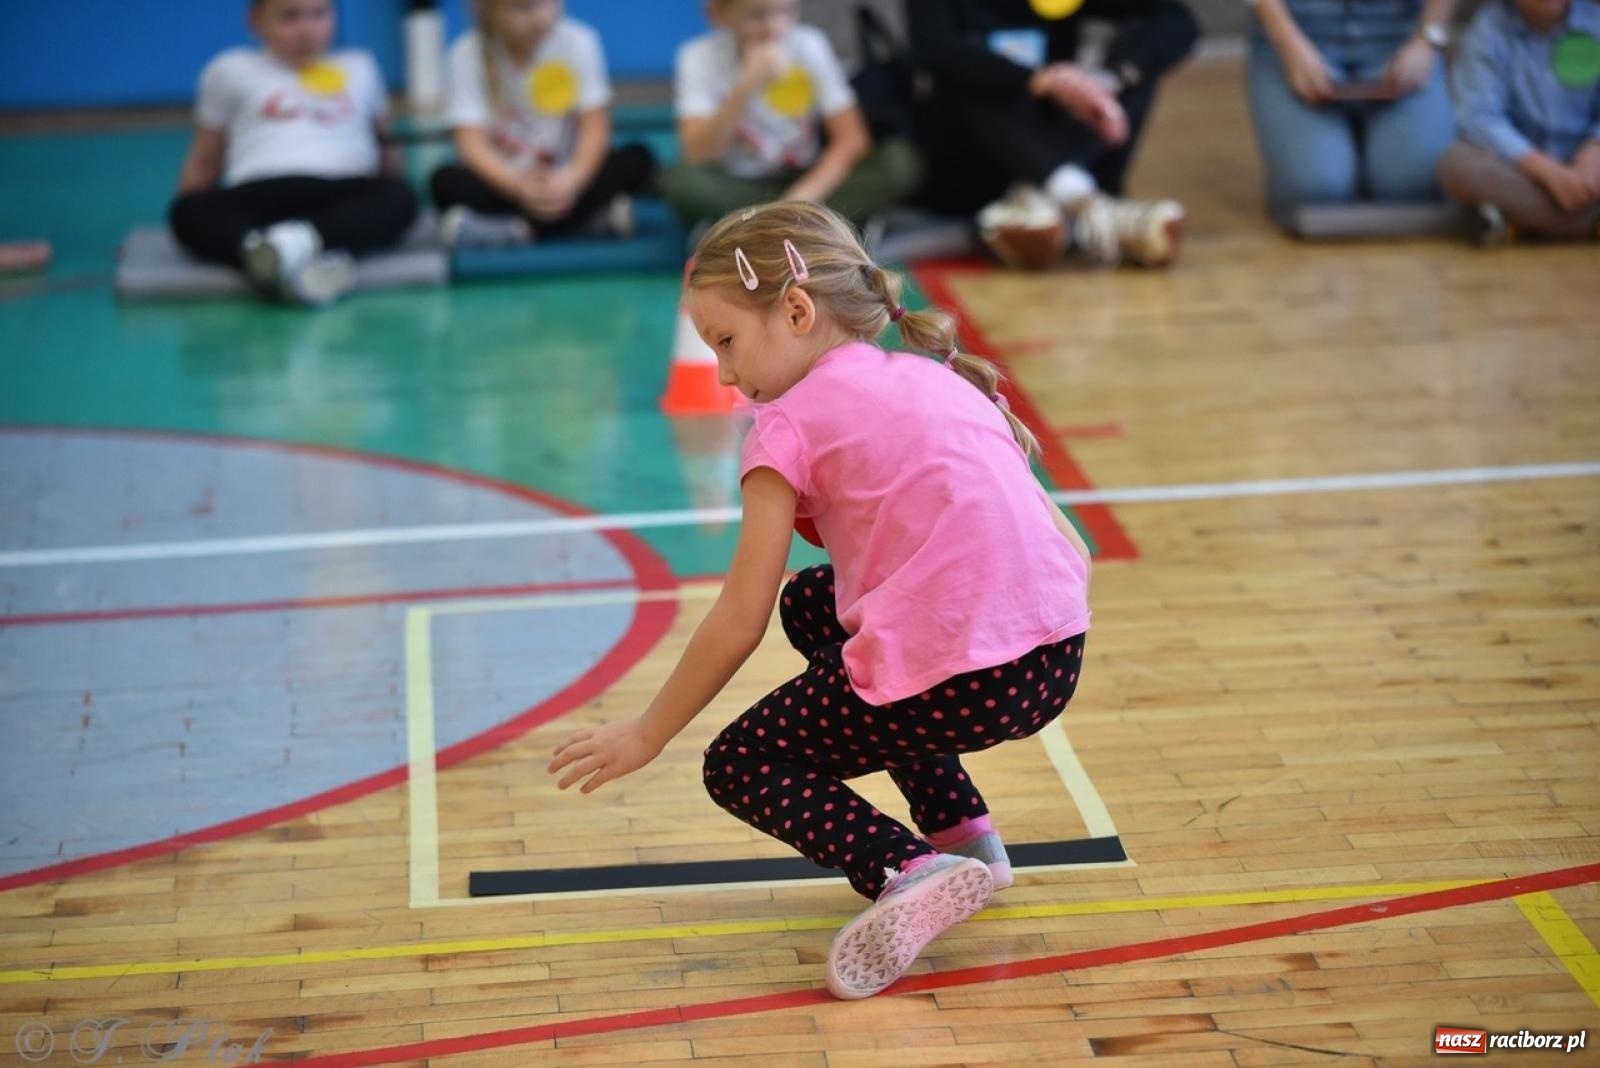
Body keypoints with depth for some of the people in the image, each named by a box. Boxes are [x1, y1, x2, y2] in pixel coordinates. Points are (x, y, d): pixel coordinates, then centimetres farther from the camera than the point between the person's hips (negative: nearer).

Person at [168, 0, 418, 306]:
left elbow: (384, 143, 35)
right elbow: (205, 159, 25)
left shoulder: (359, 67, 28)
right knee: (189, 212, -34)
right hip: (258, 193, -1)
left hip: (340, 193, 1)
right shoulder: (232, 70, 23)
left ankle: (300, 240, -57)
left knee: (399, 197, -34)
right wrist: (190, 205, 13)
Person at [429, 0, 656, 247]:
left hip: (563, 181, 1)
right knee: (447, 180, -30)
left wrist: (573, 179, -31)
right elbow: (472, 142, -18)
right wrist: (519, 186, -34)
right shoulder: (468, 55, -11)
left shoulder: (576, 42, -8)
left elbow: (595, 126, -12)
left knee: (637, 160, -24)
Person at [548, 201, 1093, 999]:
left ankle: (906, 872, -12)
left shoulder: (791, 422, 0)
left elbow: (737, 624, 1)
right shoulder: (937, 380, 20)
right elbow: (1071, 553, 17)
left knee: (739, 768, 16)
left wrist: (645, 734, 13)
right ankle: (963, 831, 26)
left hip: (956, 684, -7)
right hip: (1059, 663, 7)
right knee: (811, 603, 31)